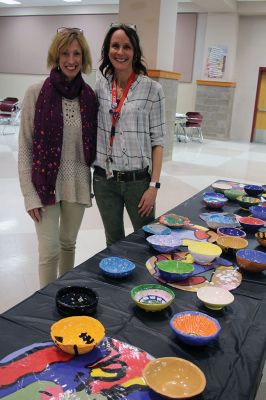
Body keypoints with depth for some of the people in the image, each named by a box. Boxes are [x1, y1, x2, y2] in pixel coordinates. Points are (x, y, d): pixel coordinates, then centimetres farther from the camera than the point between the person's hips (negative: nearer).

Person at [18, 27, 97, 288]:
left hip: (78, 184, 3)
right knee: (50, 251, -2)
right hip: (47, 183, -3)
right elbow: (25, 146, -6)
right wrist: (29, 194, -10)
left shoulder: (89, 96, 1)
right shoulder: (37, 93, -8)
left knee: (68, 244, 17)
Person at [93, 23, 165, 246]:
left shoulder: (152, 89, -6)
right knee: (113, 242, 16)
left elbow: (157, 141, -6)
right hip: (104, 180, 3)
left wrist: (154, 185, -10)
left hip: (138, 180, -3)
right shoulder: (100, 86, 3)